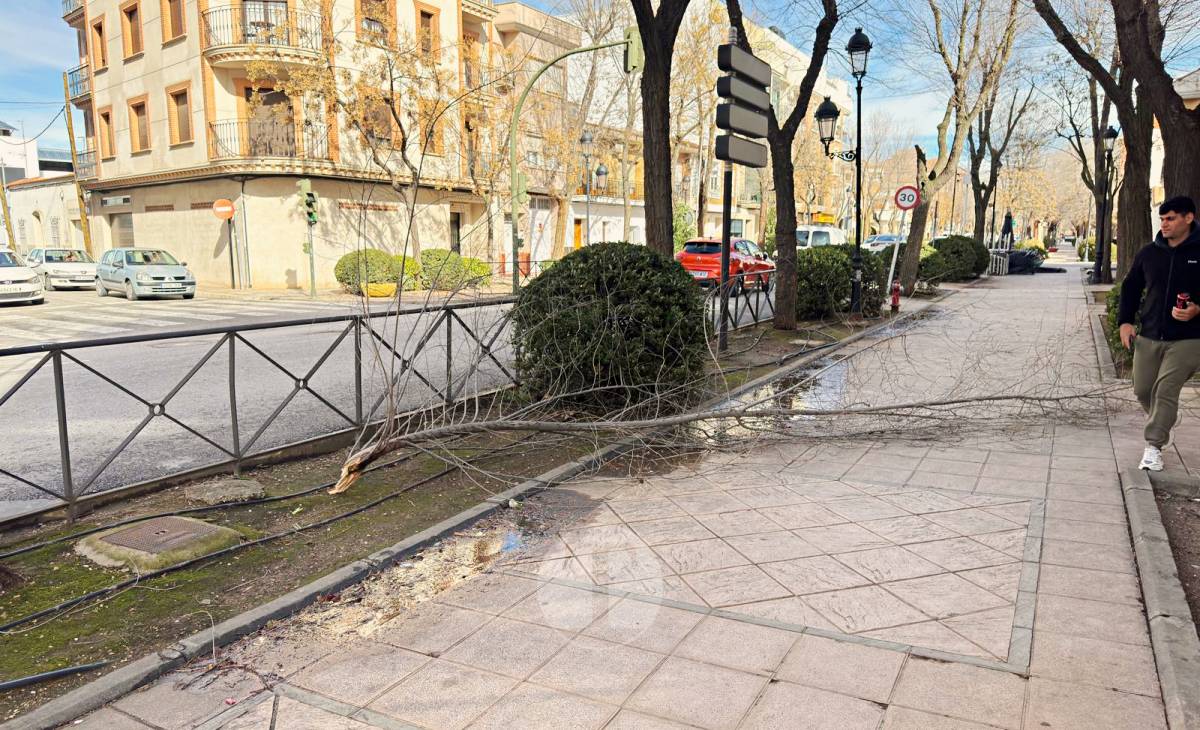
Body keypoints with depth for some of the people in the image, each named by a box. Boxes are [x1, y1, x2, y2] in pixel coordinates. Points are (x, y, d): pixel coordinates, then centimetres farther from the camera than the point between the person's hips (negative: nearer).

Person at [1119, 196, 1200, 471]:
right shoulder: (1149, 253, 4)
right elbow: (1130, 287, 14)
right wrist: (1126, 321, 3)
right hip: (1149, 336, 4)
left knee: (1165, 391, -11)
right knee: (1143, 390, 12)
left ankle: (1154, 446, -1)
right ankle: (1168, 419, 42)